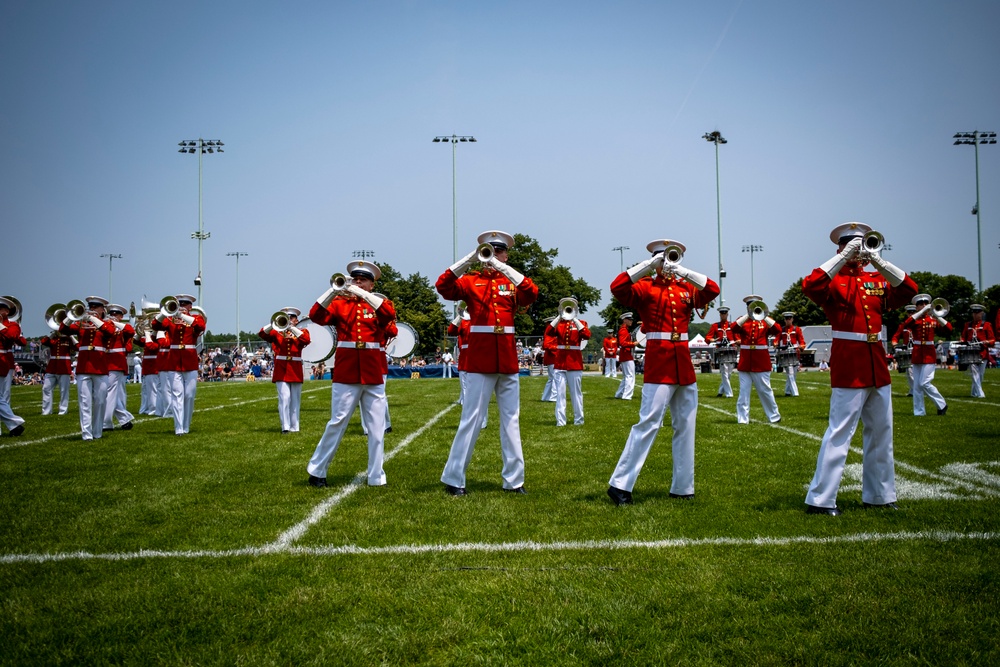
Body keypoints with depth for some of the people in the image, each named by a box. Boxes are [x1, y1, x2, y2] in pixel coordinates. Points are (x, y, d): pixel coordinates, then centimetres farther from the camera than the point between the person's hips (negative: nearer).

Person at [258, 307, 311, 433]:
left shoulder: (301, 332, 11)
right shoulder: (277, 332, 11)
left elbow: (306, 340, -12)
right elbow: (262, 334, -4)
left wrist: (291, 328, -18)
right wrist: (274, 324, -19)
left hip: (295, 369, 1)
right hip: (281, 369, -1)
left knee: (295, 399, 6)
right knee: (284, 398, -11)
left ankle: (294, 427, 12)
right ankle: (285, 427, -12)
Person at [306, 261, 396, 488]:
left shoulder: (379, 303, 9)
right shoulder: (339, 303, 8)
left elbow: (390, 314, -13)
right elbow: (316, 316, -8)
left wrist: (363, 294, -17)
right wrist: (334, 290, -16)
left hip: (374, 375, 2)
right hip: (346, 374, -1)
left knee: (377, 427, 4)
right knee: (337, 423, 2)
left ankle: (376, 477, 12)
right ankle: (316, 471, 15)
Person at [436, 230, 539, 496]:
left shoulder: (513, 282, 10)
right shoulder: (471, 281, 4)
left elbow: (531, 294, -11)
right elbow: (444, 287, -13)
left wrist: (502, 267, -17)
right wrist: (471, 258, -16)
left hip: (508, 359, 3)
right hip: (480, 359, -3)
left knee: (511, 420, 7)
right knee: (471, 419, -2)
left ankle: (514, 479, 14)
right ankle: (453, 479, 6)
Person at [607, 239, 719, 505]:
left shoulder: (686, 288, 13)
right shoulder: (645, 287, 0)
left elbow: (713, 290, -4)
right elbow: (617, 288, -18)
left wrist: (683, 271, -13)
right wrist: (648, 265, -18)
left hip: (684, 363, 6)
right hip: (658, 363, -6)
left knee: (685, 426, 9)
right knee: (649, 423, -11)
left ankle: (682, 487, 18)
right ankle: (620, 485, -7)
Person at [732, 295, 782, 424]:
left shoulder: (765, 320, 7)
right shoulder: (742, 320, 8)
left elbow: (778, 330, -10)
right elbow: (734, 328, -14)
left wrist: (764, 316, -17)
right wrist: (748, 315, -20)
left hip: (761, 361, -1)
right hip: (745, 361, 1)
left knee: (765, 390, 6)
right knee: (743, 391, 1)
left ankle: (774, 416, 19)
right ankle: (742, 418, 3)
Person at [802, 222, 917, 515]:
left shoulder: (877, 279, 13)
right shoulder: (833, 279, -2)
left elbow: (908, 290, -3)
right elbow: (810, 286, -23)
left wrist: (878, 261, -13)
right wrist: (843, 257, -21)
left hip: (877, 364, 7)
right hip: (848, 366, -7)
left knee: (881, 433, 12)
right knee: (840, 433, -8)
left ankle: (879, 495, 24)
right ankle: (820, 500, -4)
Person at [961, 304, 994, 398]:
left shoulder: (986, 325, 6)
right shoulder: (968, 325, 13)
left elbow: (992, 340, 3)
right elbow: (963, 338, 20)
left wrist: (985, 342, -17)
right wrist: (964, 342, -2)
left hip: (982, 354, 0)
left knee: (980, 375, 5)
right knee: (975, 374, -10)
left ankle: (975, 393, 18)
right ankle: (980, 394, -15)